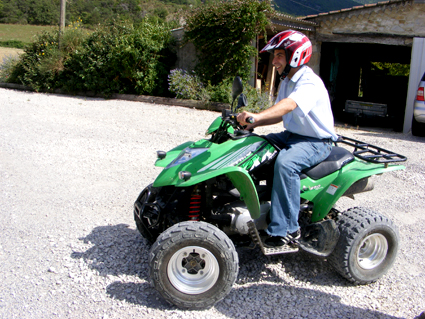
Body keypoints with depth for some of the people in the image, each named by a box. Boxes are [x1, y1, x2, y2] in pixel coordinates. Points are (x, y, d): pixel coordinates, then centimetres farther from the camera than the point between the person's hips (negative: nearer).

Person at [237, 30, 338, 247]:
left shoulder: (310, 83, -20)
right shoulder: (287, 82, 11)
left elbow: (289, 105, -39)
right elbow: (280, 115, 12)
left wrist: (257, 116, -53)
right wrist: (253, 123, -4)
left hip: (317, 142, -10)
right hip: (292, 135, 10)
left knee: (285, 162, -35)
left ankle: (287, 229, -28)